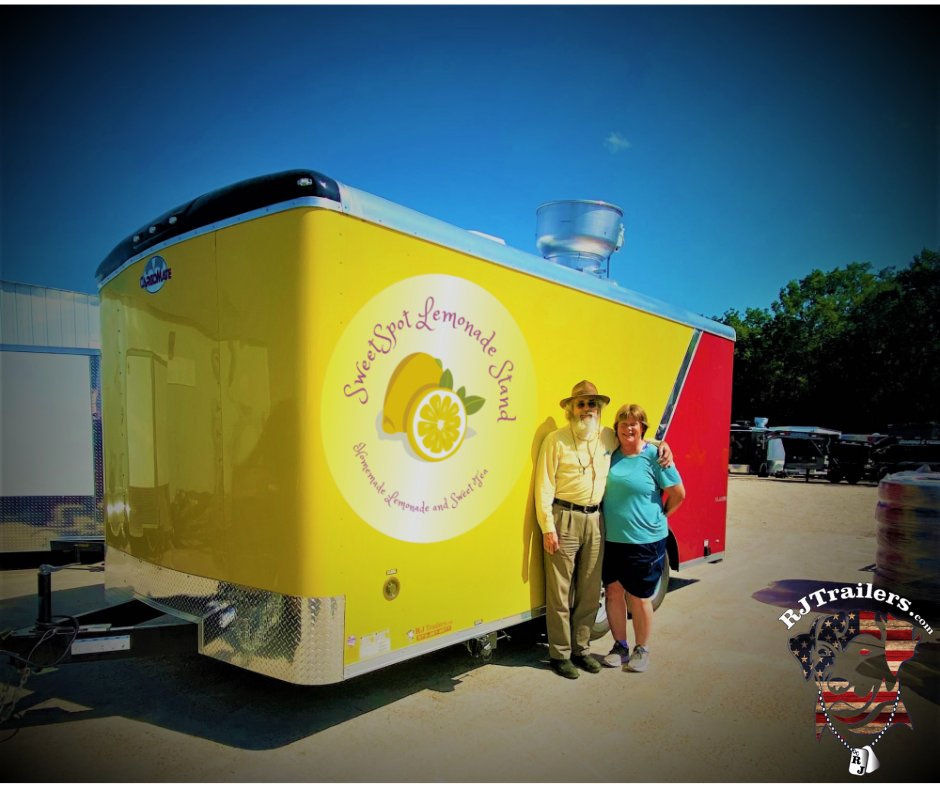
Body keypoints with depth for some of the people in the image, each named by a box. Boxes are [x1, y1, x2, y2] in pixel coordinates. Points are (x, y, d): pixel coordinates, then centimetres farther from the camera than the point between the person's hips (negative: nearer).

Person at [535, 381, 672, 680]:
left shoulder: (608, 437, 9)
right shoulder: (556, 440, -5)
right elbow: (544, 487, -7)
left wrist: (660, 444, 11)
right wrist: (548, 528, -12)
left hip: (594, 521, 5)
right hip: (564, 519, -5)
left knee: (590, 591, 13)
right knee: (560, 591, 2)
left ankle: (581, 649, 28)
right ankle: (560, 654, 16)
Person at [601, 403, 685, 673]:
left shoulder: (654, 455, -10)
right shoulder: (611, 454, 3)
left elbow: (678, 493, -4)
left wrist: (660, 516, 5)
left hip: (644, 540, -4)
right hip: (611, 538, 4)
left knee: (639, 597, 8)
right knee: (613, 591, 11)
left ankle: (642, 649, 27)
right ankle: (620, 646, 28)